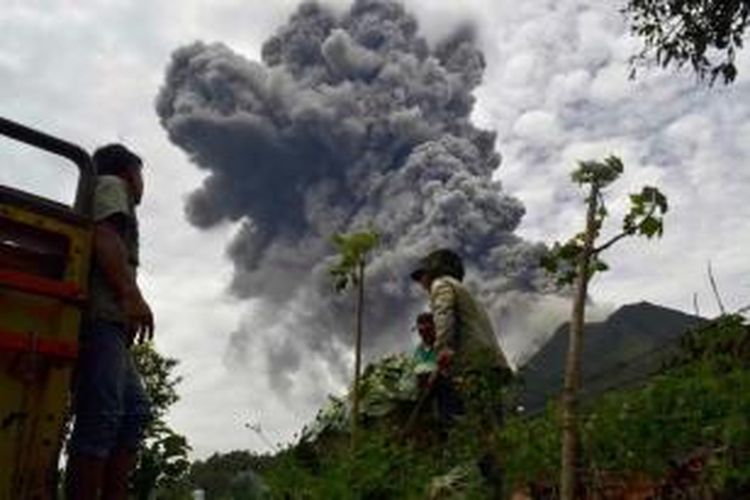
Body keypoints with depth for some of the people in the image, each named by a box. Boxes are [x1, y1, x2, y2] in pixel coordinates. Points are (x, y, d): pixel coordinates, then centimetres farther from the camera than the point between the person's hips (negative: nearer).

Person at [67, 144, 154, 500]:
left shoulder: (108, 194, 35)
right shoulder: (111, 184, 10)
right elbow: (103, 235, -10)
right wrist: (132, 294, -21)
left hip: (108, 322, 10)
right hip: (100, 315, -10)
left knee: (136, 410, 5)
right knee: (101, 414, -17)